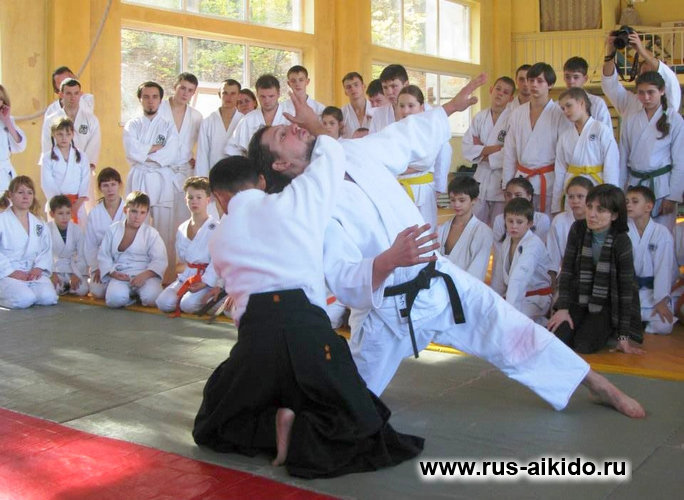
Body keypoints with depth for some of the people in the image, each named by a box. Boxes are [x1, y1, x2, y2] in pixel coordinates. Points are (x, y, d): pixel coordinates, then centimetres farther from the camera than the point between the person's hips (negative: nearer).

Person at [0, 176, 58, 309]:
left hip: (33, 272, 4)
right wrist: (11, 272, -17)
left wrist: (38, 268, -9)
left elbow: (46, 250, 9)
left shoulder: (39, 224, 14)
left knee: (48, 297, -23)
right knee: (24, 300, -30)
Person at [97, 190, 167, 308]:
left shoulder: (151, 233, 2)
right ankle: (132, 294, 5)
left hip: (146, 275, -1)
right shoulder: (113, 230, 7)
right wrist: (113, 273, -9)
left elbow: (160, 260, -4)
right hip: (121, 275, 1)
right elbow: (103, 256, 10)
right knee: (115, 299, -30)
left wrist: (145, 275, -22)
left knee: (151, 297, -31)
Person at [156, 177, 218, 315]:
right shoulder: (182, 229, 10)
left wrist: (205, 282, -22)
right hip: (187, 276, 6)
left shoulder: (215, 228, -11)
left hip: (208, 277, -6)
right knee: (163, 303, -11)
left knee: (188, 304, -27)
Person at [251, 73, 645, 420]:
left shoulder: (353, 152, -3)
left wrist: (451, 106, 23)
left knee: (511, 331, 7)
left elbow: (410, 137, 15)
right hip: (386, 311, -5)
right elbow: (345, 281, -29)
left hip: (439, 280, 5)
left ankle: (598, 385, 23)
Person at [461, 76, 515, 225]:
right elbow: (466, 147, 1)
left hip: (504, 179, -5)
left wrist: (485, 155, -10)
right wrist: (490, 149, -13)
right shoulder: (479, 117, 6)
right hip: (482, 177, 5)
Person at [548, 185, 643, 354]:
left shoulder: (621, 241, -18)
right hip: (578, 300, 3)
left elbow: (626, 287, -16)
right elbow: (566, 269, -6)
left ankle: (607, 331, 11)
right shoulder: (578, 229, -9)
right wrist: (563, 308, -15)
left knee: (583, 345, -23)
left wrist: (624, 336, -17)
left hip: (606, 305, -3)